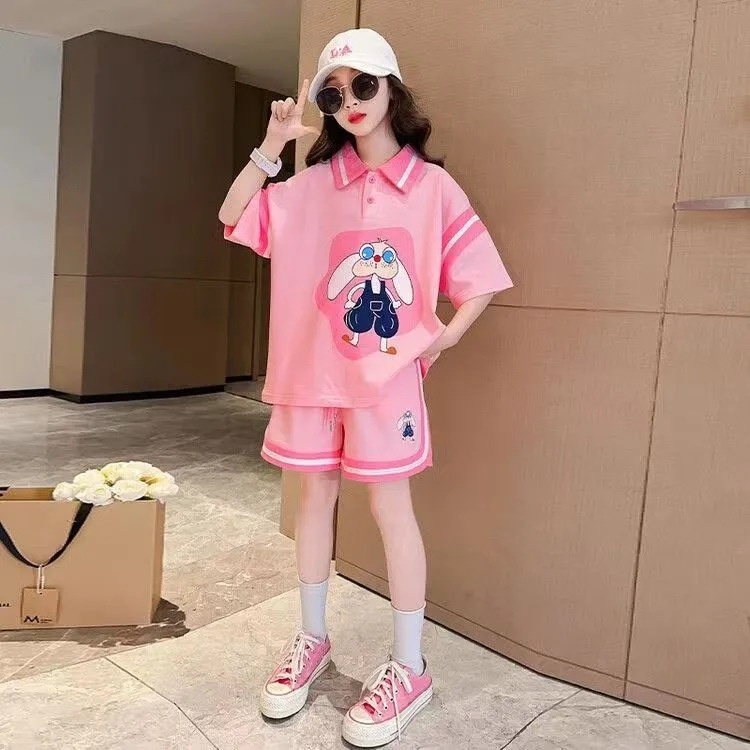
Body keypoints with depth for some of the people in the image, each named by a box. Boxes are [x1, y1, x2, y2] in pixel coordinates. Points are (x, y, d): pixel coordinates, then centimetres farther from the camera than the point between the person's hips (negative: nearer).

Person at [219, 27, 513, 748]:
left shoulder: (431, 186, -2)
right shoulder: (314, 183, 6)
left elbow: (481, 276, 1)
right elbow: (233, 217, 3)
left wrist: (443, 338, -7)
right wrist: (272, 145, -6)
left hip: (388, 372, -3)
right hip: (313, 368, 4)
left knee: (390, 504, 1)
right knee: (316, 496, 12)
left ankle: (409, 667, 16)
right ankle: (311, 639, 31)